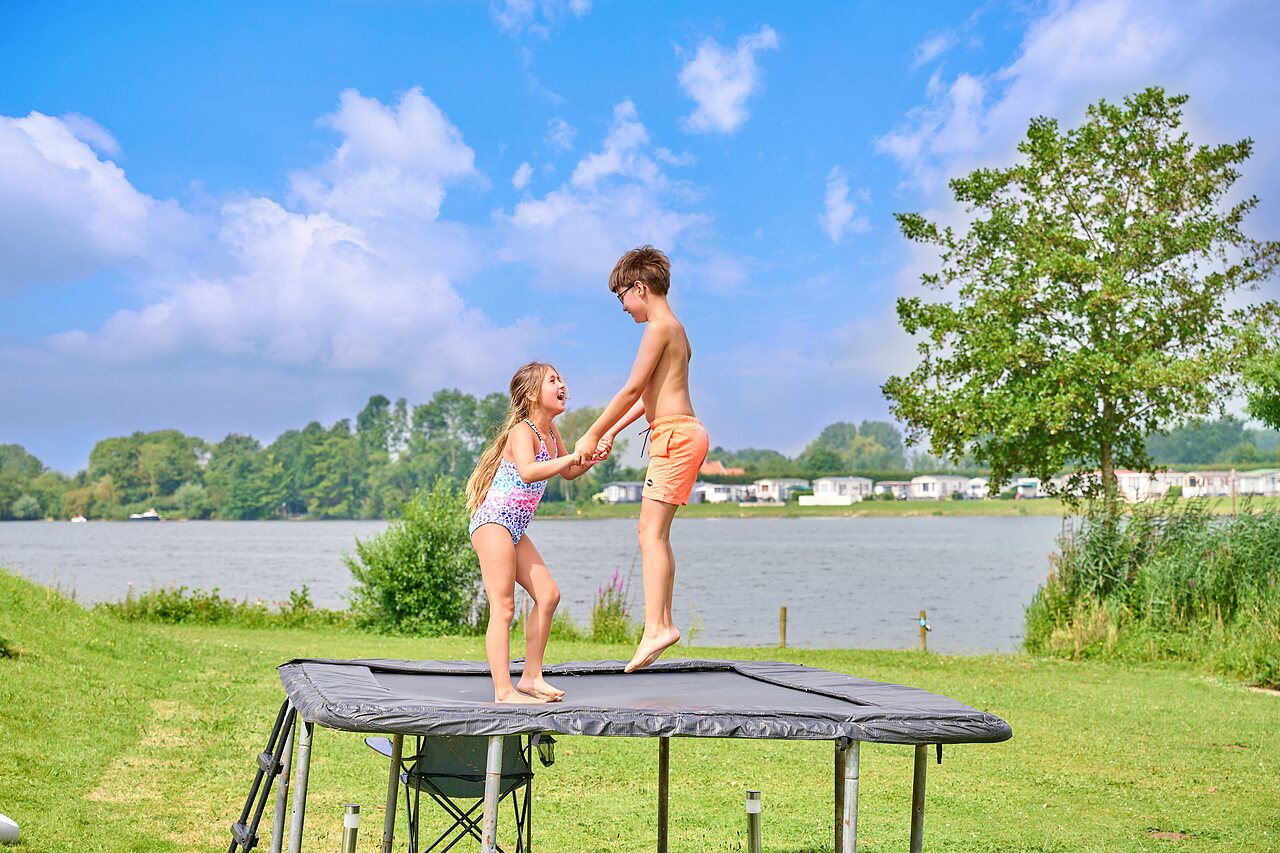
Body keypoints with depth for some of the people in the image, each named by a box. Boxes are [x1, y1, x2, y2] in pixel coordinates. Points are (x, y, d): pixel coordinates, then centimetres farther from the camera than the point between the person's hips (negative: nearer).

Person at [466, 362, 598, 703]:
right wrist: (572, 456, -33)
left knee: (548, 594, 7)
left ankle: (531, 676, 13)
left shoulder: (550, 432, 13)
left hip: (514, 530, 10)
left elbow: (567, 472, 27)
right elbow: (527, 471, -35)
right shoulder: (523, 430, -15)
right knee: (503, 607, -11)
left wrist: (593, 457, 9)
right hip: (493, 523, -9)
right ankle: (504, 691, -11)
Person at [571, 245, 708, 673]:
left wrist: (593, 435, -7)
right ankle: (663, 621, 14)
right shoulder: (675, 329, 21)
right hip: (682, 433, 10)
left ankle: (655, 627, -17)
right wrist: (612, 433, 21)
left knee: (651, 530, -13)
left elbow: (633, 389, -13)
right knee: (653, 531, 12)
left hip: (674, 433, -10)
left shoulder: (659, 326, -9)